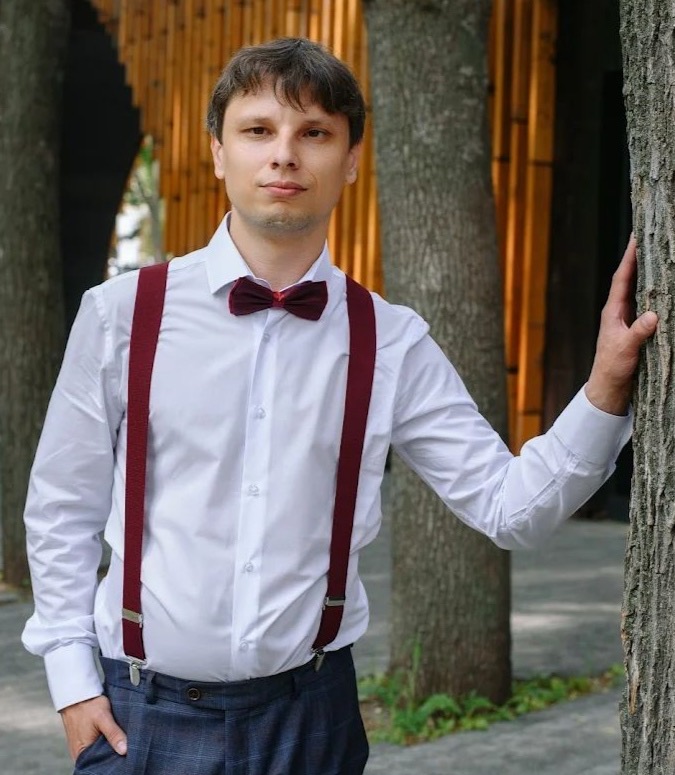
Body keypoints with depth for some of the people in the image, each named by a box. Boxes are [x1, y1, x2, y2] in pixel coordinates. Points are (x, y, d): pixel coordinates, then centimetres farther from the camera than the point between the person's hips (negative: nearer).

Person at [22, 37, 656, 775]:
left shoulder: (392, 343, -2)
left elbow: (508, 506, -4)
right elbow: (63, 509, 2)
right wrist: (73, 680, 0)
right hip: (145, 710, -1)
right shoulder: (122, 313, -6)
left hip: (310, 711, 1)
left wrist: (606, 388, -15)